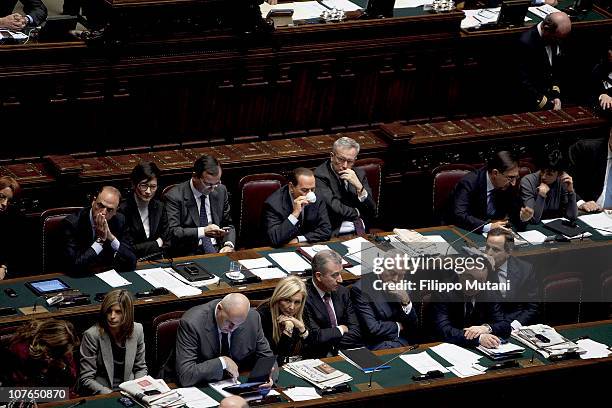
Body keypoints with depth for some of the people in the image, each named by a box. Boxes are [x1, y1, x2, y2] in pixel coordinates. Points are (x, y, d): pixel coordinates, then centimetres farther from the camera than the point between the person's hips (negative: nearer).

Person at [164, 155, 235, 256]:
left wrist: (229, 245, -3)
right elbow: (173, 232, -15)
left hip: (218, 251, 5)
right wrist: (203, 232, -26)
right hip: (189, 254, -5)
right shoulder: (174, 196, -6)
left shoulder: (221, 191, 10)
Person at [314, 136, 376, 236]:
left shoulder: (359, 174, 13)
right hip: (335, 235, -6)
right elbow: (334, 208, -13)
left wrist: (358, 186, -7)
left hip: (362, 232, 6)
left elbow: (371, 212, 8)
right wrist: (357, 213, 4)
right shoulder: (320, 175, -5)